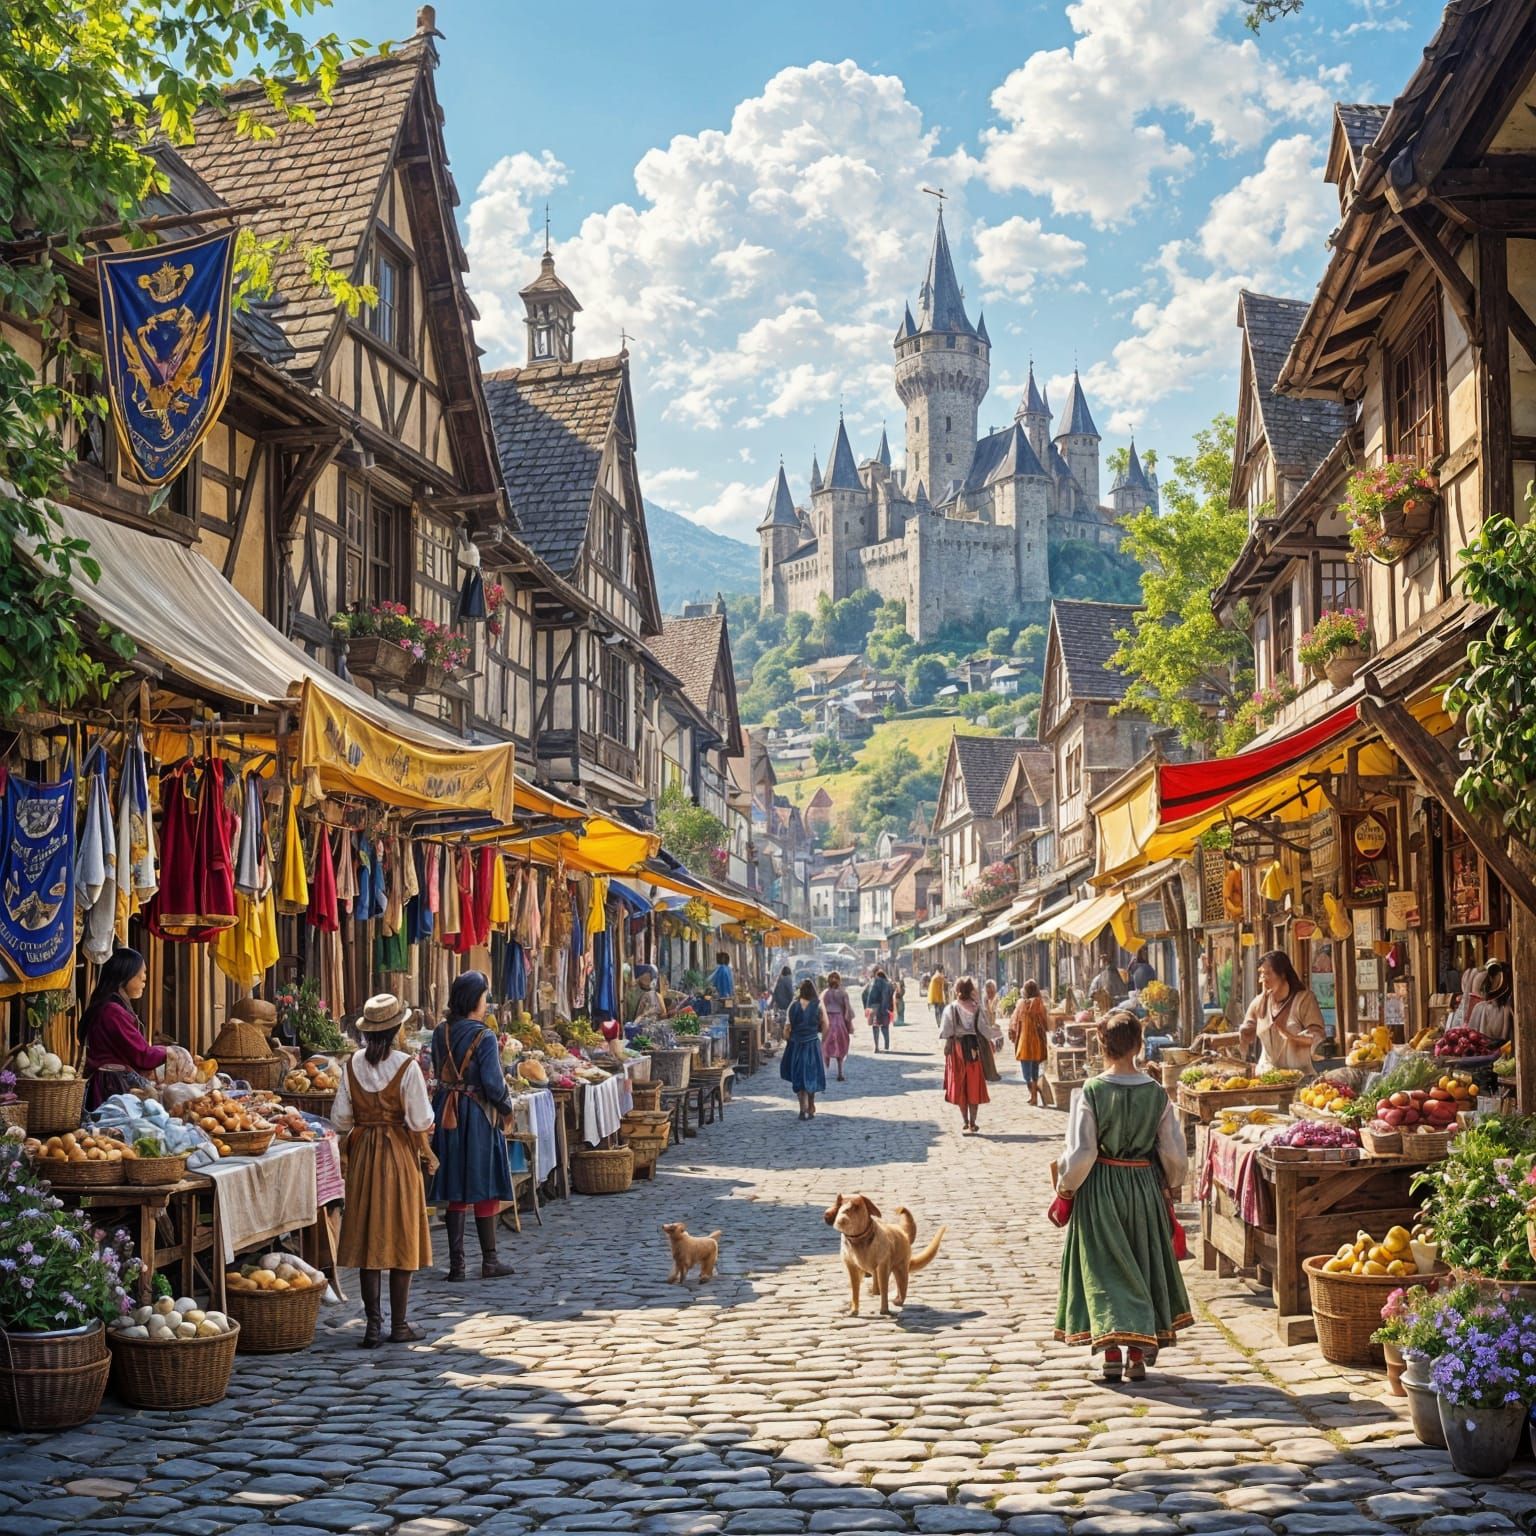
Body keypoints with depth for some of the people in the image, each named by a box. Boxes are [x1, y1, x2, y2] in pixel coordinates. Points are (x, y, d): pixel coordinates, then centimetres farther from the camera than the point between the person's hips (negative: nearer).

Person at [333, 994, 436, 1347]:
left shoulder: (353, 1063, -3)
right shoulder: (406, 1066, -14)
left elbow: (340, 1118, 0)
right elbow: (420, 1122, -14)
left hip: (363, 1154, 3)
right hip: (399, 1155, -3)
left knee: (368, 1238, 8)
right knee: (401, 1237, 6)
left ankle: (373, 1324, 6)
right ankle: (399, 1324, 11)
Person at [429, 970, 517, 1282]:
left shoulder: (441, 1033, 2)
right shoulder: (484, 1037, -16)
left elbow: (438, 1072, 11)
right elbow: (493, 1083, -17)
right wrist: (506, 1105, -1)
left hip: (447, 1113, 5)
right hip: (479, 1115, -5)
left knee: (455, 1190, 11)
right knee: (484, 1188, 6)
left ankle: (456, 1263, 11)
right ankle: (489, 1261, 13)